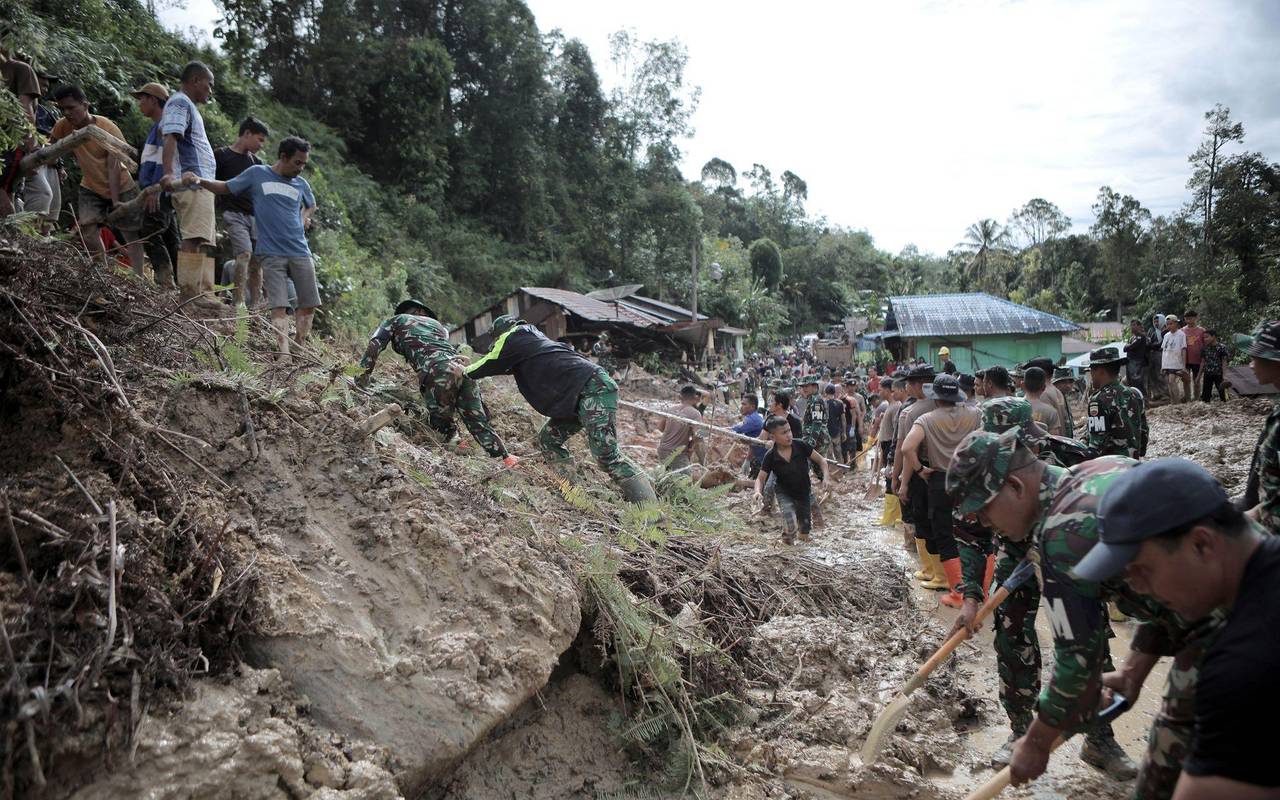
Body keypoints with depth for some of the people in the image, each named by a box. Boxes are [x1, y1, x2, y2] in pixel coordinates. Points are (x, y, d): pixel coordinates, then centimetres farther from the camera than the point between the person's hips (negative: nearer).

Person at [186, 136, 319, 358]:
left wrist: (305, 218, 12)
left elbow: (311, 205, 32)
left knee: (309, 305, 3)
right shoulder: (257, 174, 4)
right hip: (272, 254, -4)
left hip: (300, 252, 4)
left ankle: (299, 349, 17)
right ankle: (284, 354, -15)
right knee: (278, 306, -10)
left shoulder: (301, 184, 12)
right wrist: (200, 181, -5)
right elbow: (225, 187, 11)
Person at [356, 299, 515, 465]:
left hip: (437, 370, -4)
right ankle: (505, 458, -2)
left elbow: (375, 344, 13)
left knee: (438, 420, 13)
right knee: (478, 422, 7)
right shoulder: (435, 323, 39)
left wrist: (364, 373, 11)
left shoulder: (395, 320, 26)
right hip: (462, 367, 5)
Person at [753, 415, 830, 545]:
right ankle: (788, 538, 13)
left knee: (804, 536, 14)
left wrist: (825, 476, -23)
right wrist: (758, 491, -36)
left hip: (804, 492, 2)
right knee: (790, 528, -23)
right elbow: (761, 478, -16)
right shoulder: (770, 457, -20)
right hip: (785, 494, -2)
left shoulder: (801, 445, -19)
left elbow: (820, 460, -8)